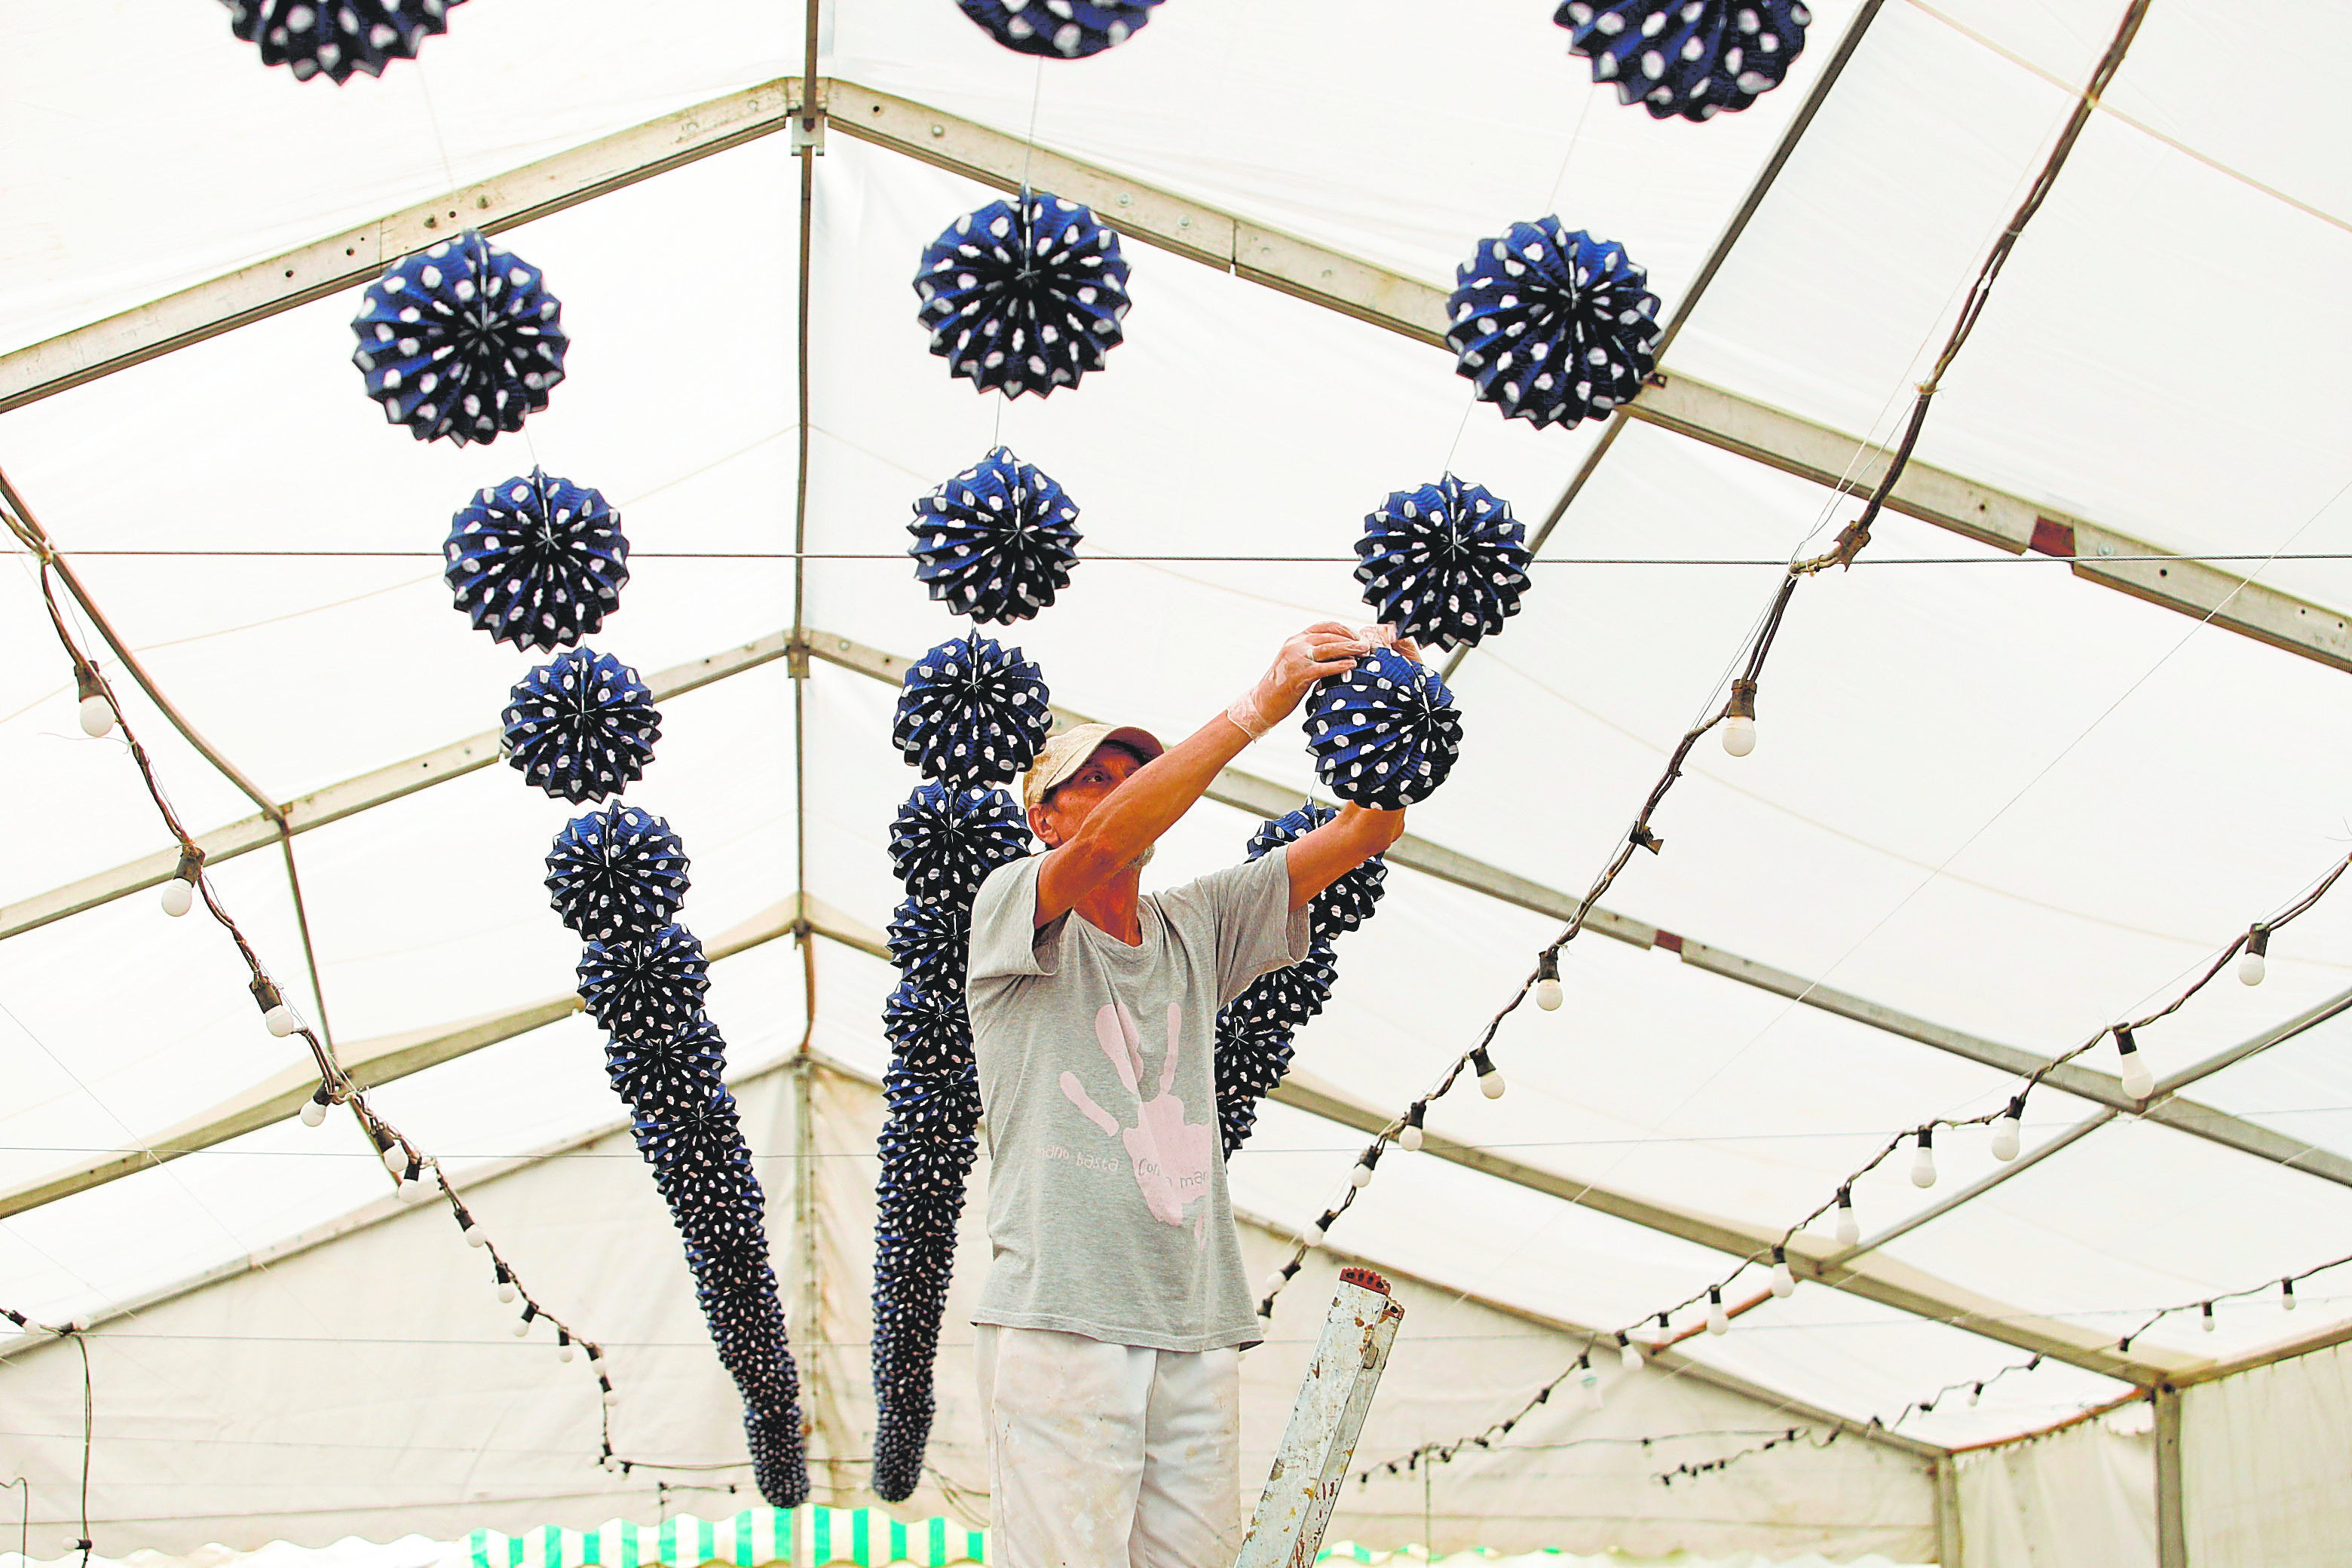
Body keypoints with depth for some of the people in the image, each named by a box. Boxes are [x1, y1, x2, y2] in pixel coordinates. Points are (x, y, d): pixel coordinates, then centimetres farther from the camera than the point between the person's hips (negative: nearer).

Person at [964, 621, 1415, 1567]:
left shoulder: (1197, 927, 18)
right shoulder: (1012, 906, 4)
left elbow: (1364, 833, 10)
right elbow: (1106, 843, -18)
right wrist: (1258, 707, -24)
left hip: (1199, 1335, 5)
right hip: (1060, 1322, -5)